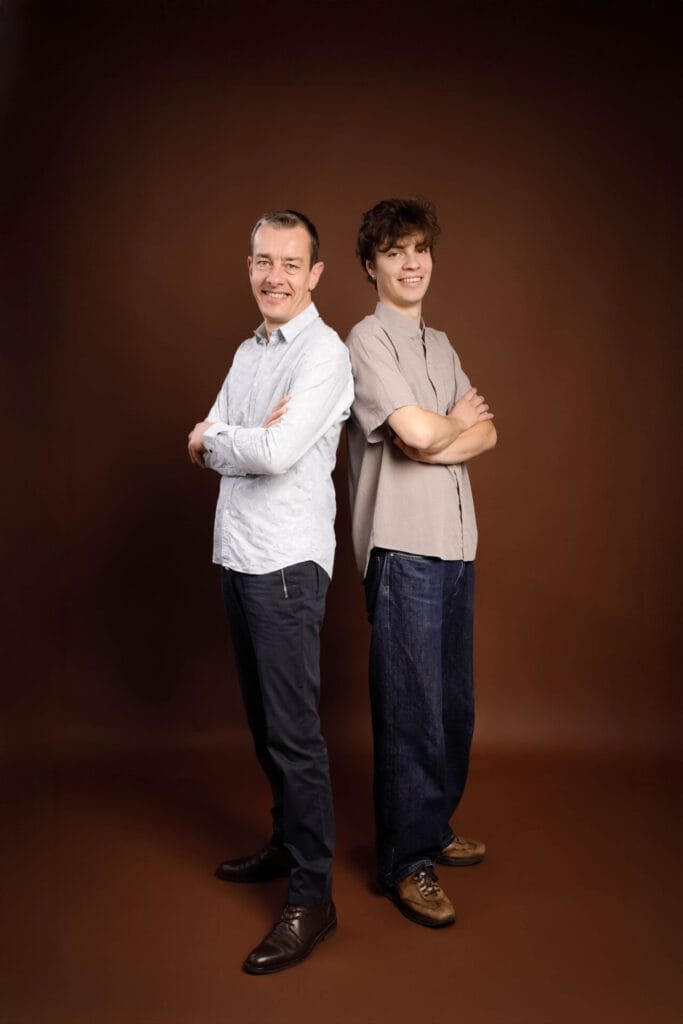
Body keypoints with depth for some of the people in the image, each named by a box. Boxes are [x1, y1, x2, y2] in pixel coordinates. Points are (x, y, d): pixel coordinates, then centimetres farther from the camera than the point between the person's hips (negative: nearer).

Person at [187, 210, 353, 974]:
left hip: (287, 563, -8)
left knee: (293, 731, -5)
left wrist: (214, 439, -4)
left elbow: (276, 453, -22)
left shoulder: (323, 353, -11)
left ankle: (312, 898, 6)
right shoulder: (248, 352, 16)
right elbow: (204, 445, 7)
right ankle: (287, 843, 35)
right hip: (238, 558, 8)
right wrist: (247, 437, -13)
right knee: (263, 721, 18)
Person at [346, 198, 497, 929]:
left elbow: (484, 435, 10)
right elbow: (417, 432, -19)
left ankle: (433, 830, 30)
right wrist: (457, 421, 2)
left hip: (455, 544, 8)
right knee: (411, 709, -2)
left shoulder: (440, 345, 19)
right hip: (403, 547, -7)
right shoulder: (368, 340, -5)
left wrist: (439, 443, -10)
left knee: (452, 704, 13)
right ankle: (405, 862, 12)